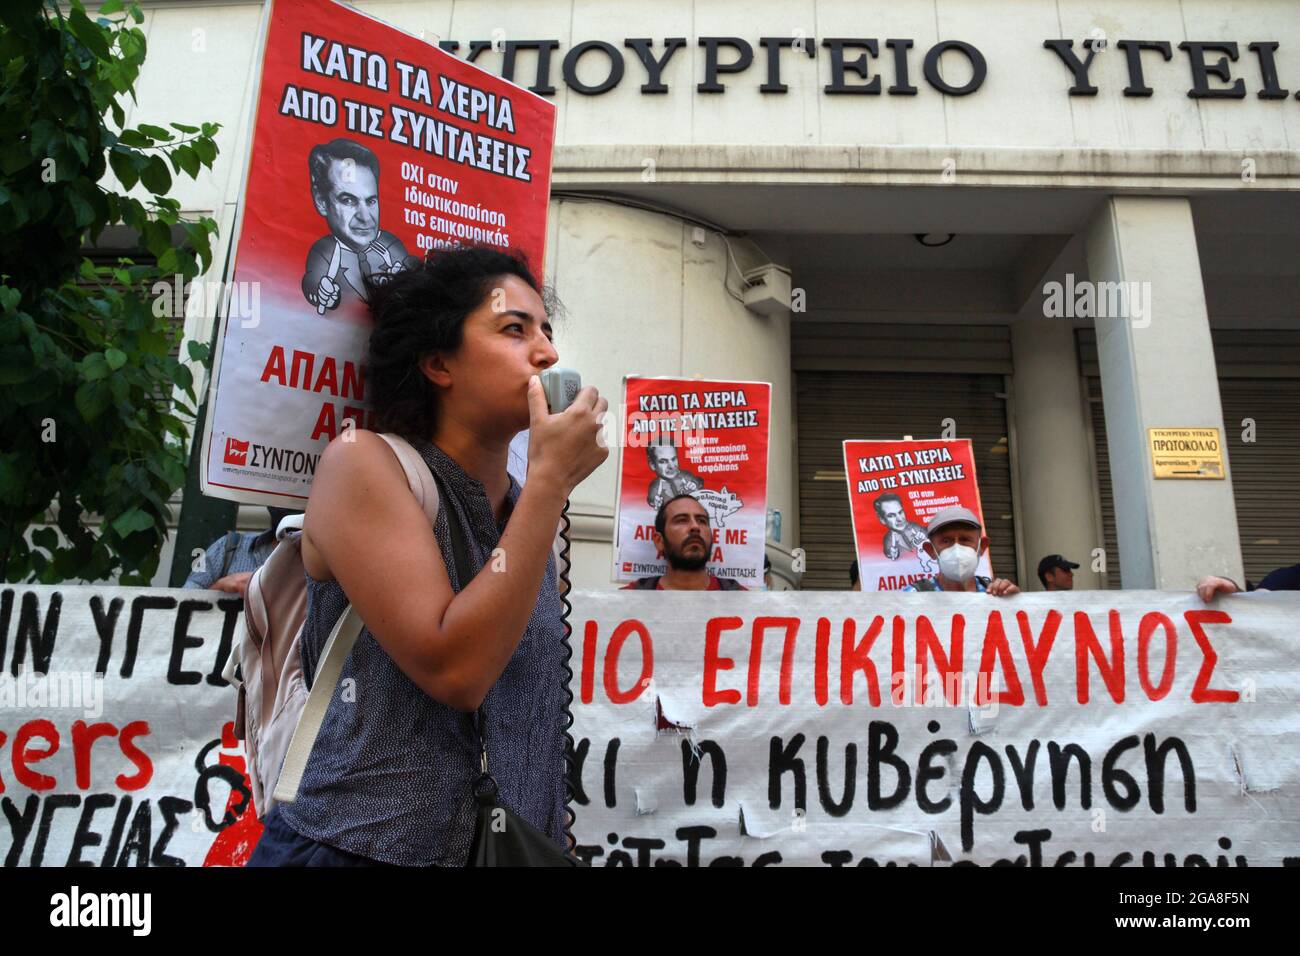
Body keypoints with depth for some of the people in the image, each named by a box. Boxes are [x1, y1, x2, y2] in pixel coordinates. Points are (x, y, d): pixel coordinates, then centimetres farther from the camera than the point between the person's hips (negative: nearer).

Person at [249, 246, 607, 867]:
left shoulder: (527, 509, 4)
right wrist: (551, 479, -20)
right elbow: (454, 669, -23)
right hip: (355, 847, -6)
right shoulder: (361, 462, -12)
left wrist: (559, 840, 12)